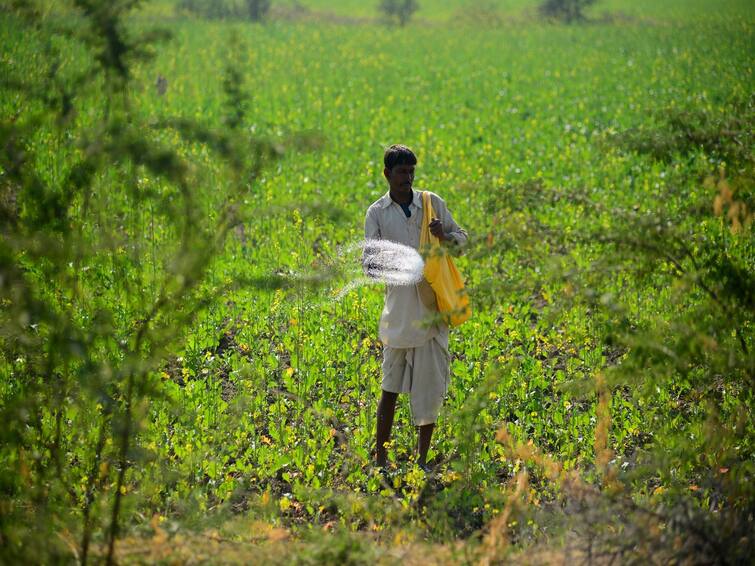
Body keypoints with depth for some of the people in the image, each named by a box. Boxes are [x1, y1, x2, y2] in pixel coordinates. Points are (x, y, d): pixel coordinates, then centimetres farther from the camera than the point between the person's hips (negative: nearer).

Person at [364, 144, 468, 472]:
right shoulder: (377, 213, 2)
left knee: (430, 385, 4)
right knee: (391, 386, 3)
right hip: (399, 307, -2)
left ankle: (422, 459, 14)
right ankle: (380, 457, 10)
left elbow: (461, 238, 14)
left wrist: (444, 236, -9)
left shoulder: (432, 203, 6)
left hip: (432, 308, 2)